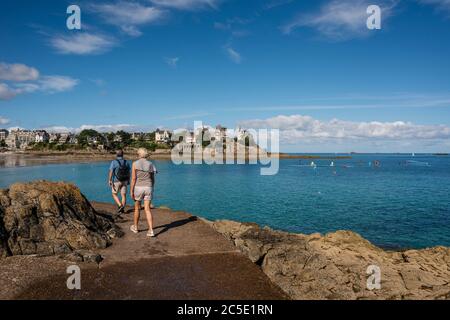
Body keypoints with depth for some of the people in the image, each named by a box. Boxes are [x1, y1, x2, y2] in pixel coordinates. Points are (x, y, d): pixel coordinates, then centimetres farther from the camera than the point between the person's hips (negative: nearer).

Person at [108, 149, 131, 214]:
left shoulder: (114, 162, -13)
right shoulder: (126, 162, -1)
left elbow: (111, 172, -15)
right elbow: (128, 172, 6)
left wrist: (109, 180, -7)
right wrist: (128, 180, 16)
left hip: (116, 181, -3)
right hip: (124, 181, 3)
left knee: (114, 194, 13)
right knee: (123, 195, 8)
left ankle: (120, 206, -3)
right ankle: (122, 209, 9)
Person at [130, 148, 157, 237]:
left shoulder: (135, 164, -7)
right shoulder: (150, 164, 3)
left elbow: (133, 179, -10)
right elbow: (152, 179, 7)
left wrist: (131, 191, -5)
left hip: (138, 188, -2)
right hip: (148, 188, 2)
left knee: (137, 208, 17)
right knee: (147, 209, 1)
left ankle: (135, 227, 33)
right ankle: (151, 231, -9)